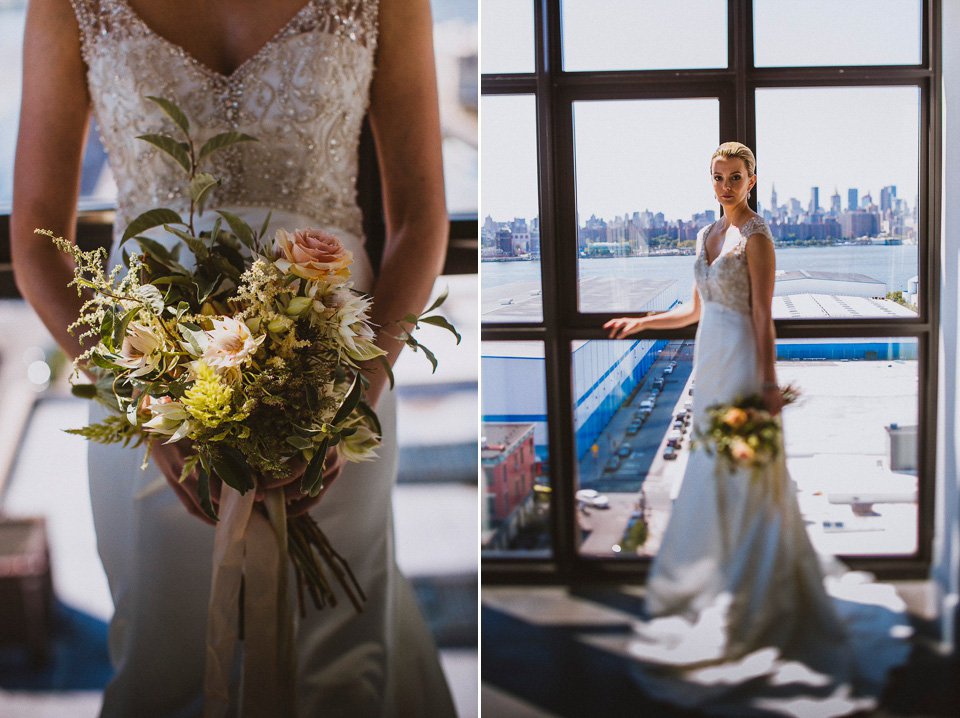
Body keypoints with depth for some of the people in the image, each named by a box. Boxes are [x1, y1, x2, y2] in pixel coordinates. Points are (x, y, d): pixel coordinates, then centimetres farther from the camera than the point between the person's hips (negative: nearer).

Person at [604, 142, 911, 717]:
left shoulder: (756, 237, -10)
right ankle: (716, 583, 26)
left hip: (740, 363, -8)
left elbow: (763, 317, -15)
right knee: (710, 476, 13)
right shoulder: (707, 235, 14)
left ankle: (753, 606, 5)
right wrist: (641, 323, 24)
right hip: (710, 362, 8)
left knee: (744, 480, -4)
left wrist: (768, 384, -19)